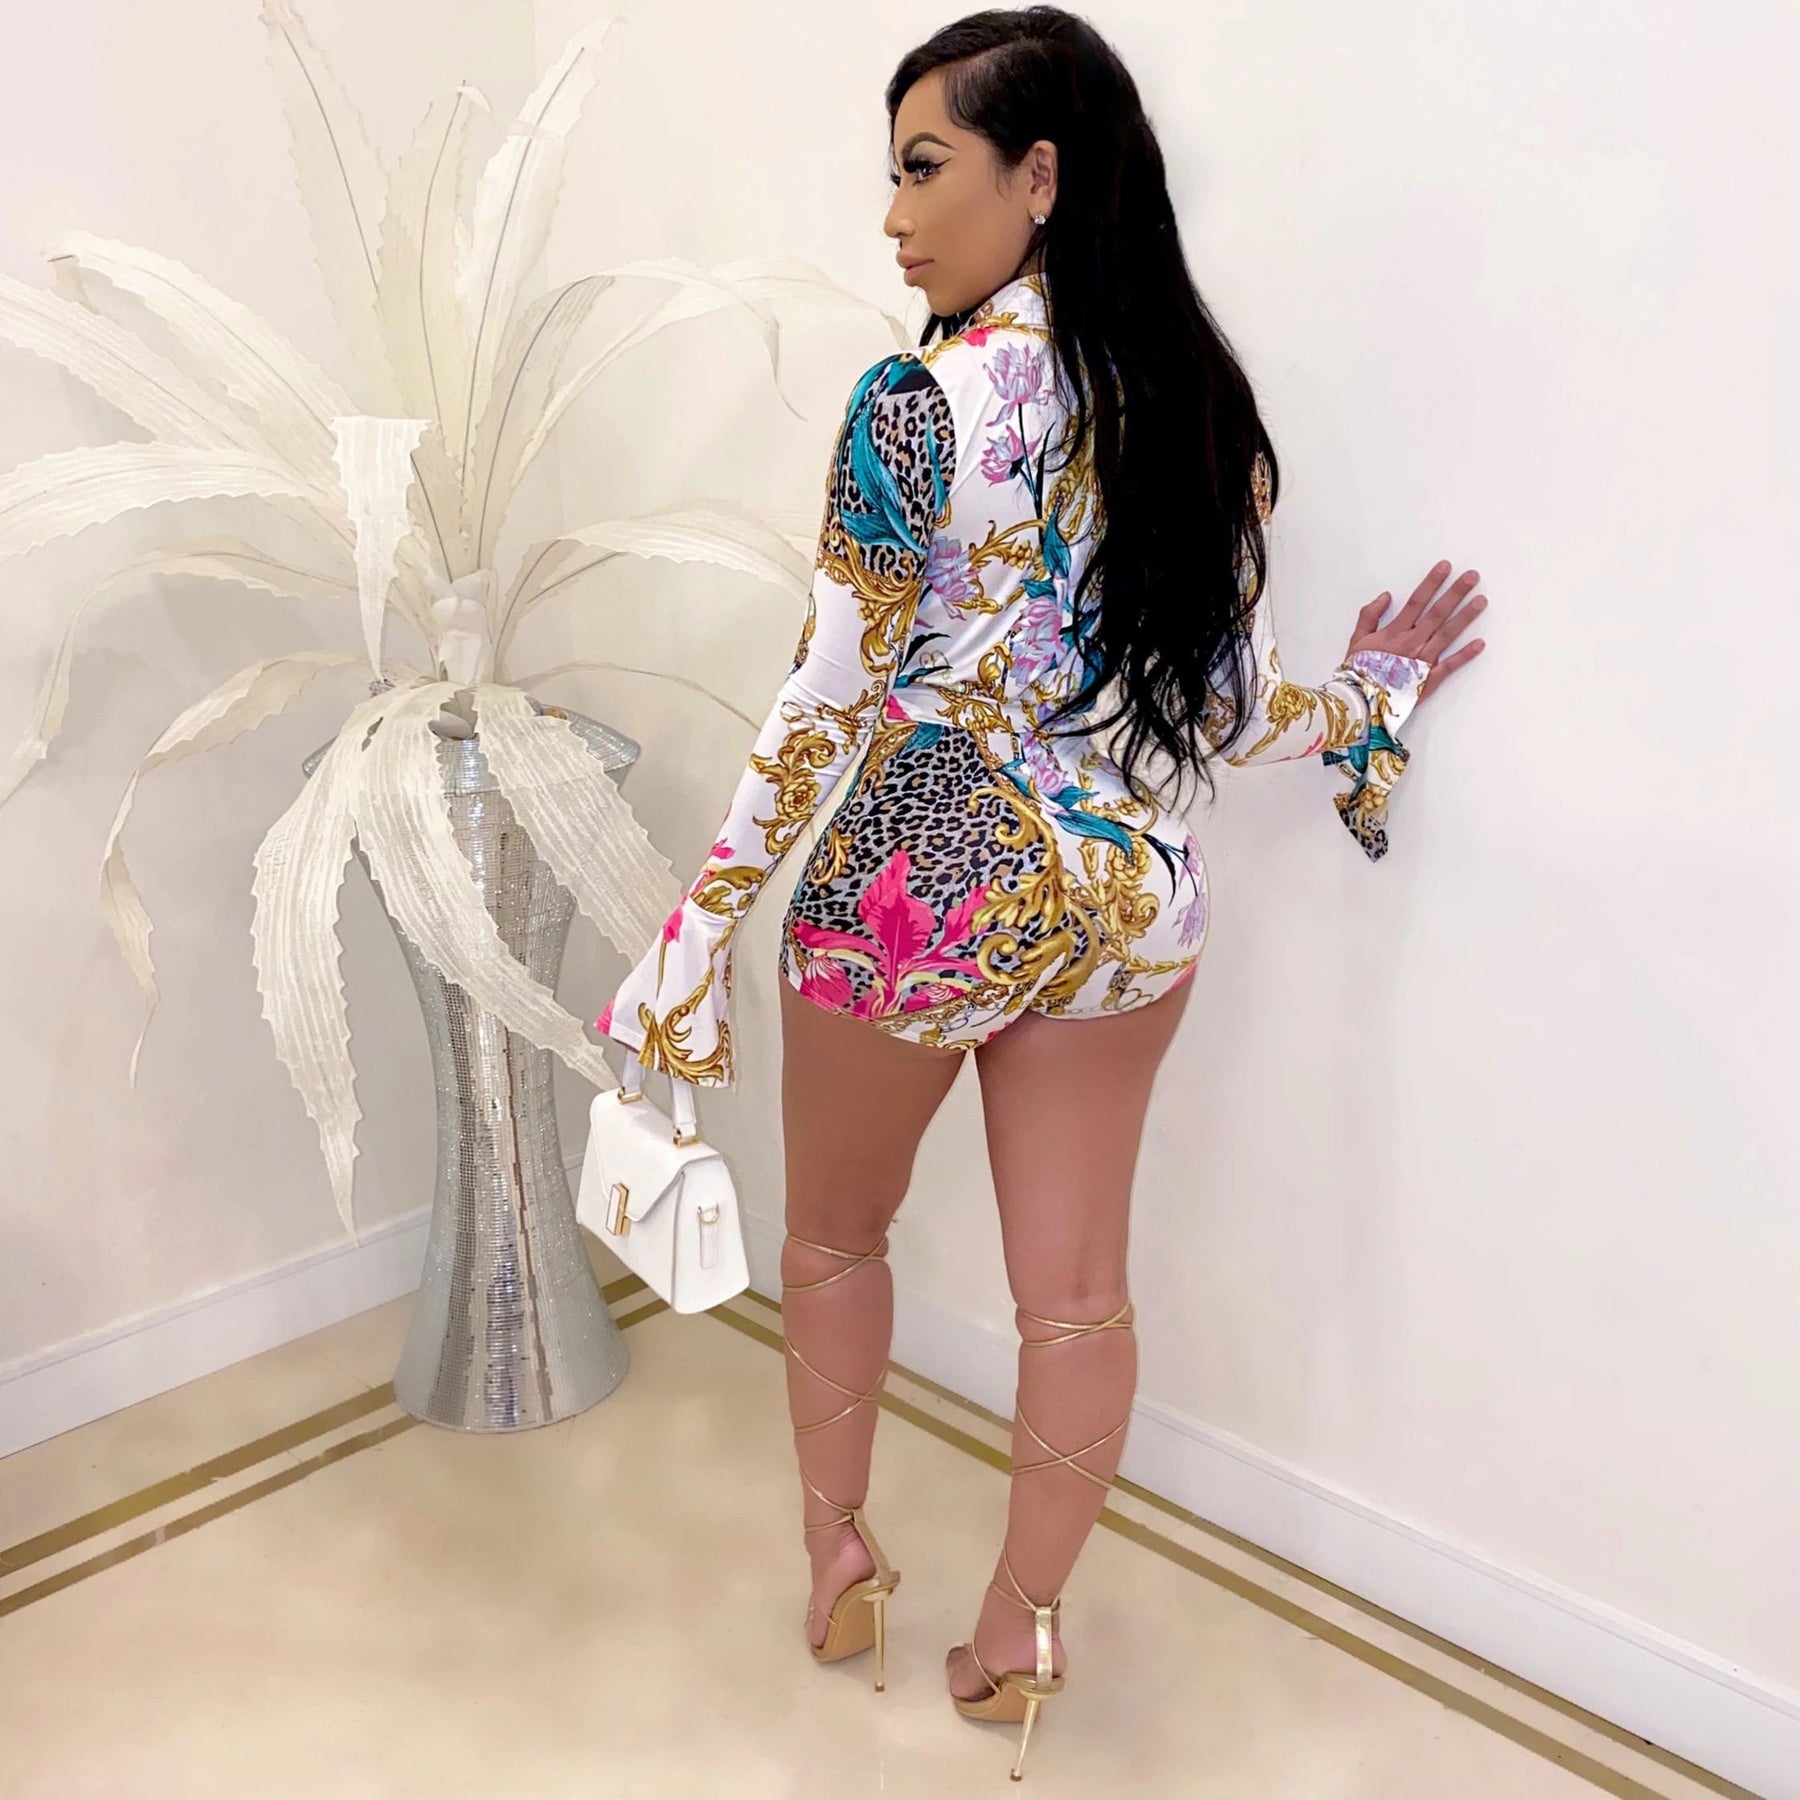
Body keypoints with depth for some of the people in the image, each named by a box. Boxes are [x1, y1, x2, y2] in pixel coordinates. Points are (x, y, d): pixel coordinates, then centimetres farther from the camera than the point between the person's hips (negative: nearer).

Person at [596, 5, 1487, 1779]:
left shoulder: (916, 405, -16)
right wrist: (1374, 694, 23)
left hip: (919, 896, -5)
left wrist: (696, 933, -6)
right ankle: (1020, 1624, 33)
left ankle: (839, 1557, 38)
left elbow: (826, 711, -15)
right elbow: (1222, 716, 3)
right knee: (1076, 1286, 15)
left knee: (834, 1240, 21)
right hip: (1127, 899, 5)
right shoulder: (1199, 407, 1)